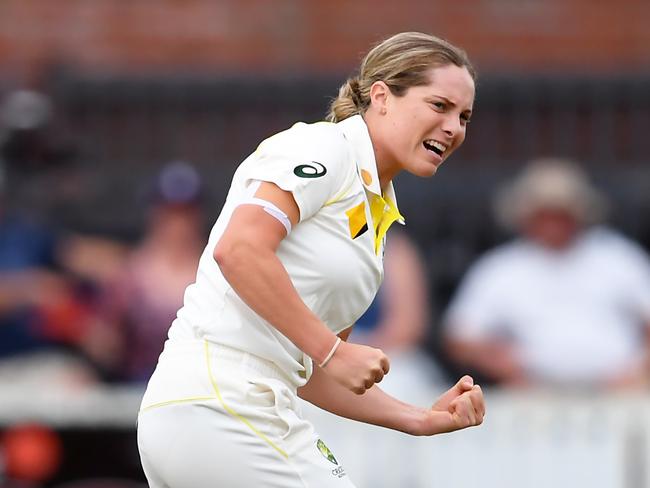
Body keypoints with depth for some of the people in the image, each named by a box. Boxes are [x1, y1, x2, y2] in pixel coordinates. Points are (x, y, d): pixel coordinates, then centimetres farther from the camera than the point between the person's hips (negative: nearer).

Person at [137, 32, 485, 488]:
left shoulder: (377, 214, 21)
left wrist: (424, 419, 10)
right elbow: (237, 249, -21)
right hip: (220, 400, -10)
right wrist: (331, 350, -18)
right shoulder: (323, 147, -5)